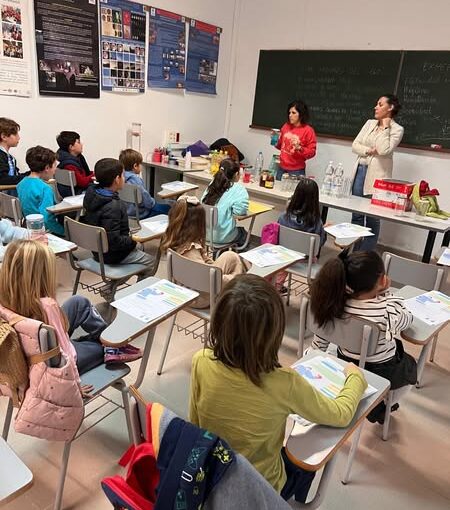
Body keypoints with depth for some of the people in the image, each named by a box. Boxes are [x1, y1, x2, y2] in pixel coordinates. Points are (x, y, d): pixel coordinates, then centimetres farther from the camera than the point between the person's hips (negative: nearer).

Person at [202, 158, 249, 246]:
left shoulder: (212, 184, 4)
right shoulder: (239, 189, -13)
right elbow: (239, 212, -21)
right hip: (221, 236, -6)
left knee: (239, 229, 32)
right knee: (243, 233, 28)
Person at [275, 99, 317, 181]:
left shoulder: (308, 130, -8)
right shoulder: (286, 126, 7)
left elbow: (312, 152, -8)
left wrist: (299, 148, -22)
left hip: (296, 171, -5)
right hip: (281, 169, 5)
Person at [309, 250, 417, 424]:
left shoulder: (336, 302, -23)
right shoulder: (390, 311, -34)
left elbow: (320, 343, -9)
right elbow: (407, 319, -8)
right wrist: (385, 292, -10)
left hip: (344, 367, 4)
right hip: (382, 374, -4)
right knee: (410, 366, 31)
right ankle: (380, 408, 37)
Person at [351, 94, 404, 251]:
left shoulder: (397, 129, -4)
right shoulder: (370, 123, 12)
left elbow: (384, 150, -18)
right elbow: (355, 145, 6)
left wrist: (385, 127, -10)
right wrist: (368, 151, -11)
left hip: (377, 175, -5)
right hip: (360, 171, 6)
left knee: (372, 217, -1)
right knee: (356, 214, 10)